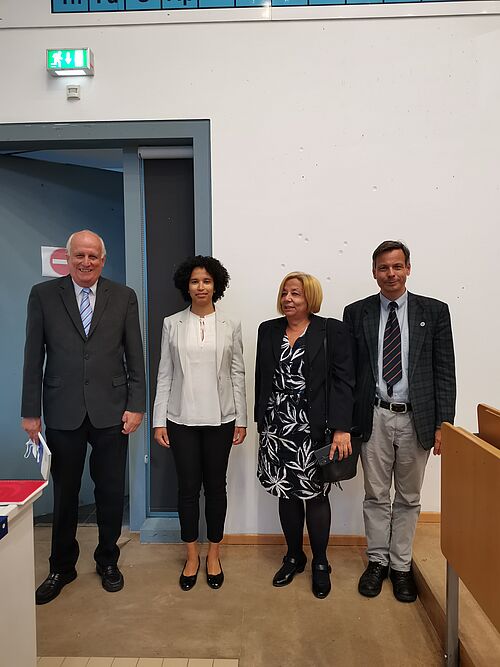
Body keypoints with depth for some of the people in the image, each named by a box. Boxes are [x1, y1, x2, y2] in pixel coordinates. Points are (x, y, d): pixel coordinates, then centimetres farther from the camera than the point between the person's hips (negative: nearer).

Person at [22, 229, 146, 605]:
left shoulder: (124, 297, 2)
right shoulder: (43, 295, 2)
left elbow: (135, 357, 2)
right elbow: (34, 358, 1)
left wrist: (136, 405, -3)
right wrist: (31, 412, 0)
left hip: (110, 411, 0)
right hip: (63, 413, 0)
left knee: (111, 493, 12)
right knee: (64, 494, 14)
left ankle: (108, 561, 34)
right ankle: (62, 567, 35)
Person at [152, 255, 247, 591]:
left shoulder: (231, 325, 1)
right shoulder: (172, 324, 2)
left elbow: (238, 374, 3)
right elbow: (165, 374, 2)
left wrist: (241, 419, 1)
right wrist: (159, 420, -1)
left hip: (220, 419, 0)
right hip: (182, 418, 0)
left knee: (216, 486, 11)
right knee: (188, 487, 8)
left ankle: (213, 554, 29)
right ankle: (192, 555, 27)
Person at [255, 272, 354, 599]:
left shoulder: (332, 330, -3)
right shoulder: (268, 330, 9)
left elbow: (344, 381, -8)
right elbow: (261, 379, 13)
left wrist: (342, 428, -15)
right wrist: (261, 421, 12)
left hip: (314, 429, -3)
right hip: (277, 428, 4)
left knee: (316, 495, 7)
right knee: (286, 494, 12)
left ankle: (321, 563, 27)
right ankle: (294, 557, 32)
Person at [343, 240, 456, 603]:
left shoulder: (435, 311, 1)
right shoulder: (356, 313, 1)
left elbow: (445, 371, 0)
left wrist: (443, 424, -5)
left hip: (416, 418, 0)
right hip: (374, 417, 0)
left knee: (409, 498, 14)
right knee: (376, 496, 12)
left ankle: (401, 566, 31)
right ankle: (377, 562, 31)